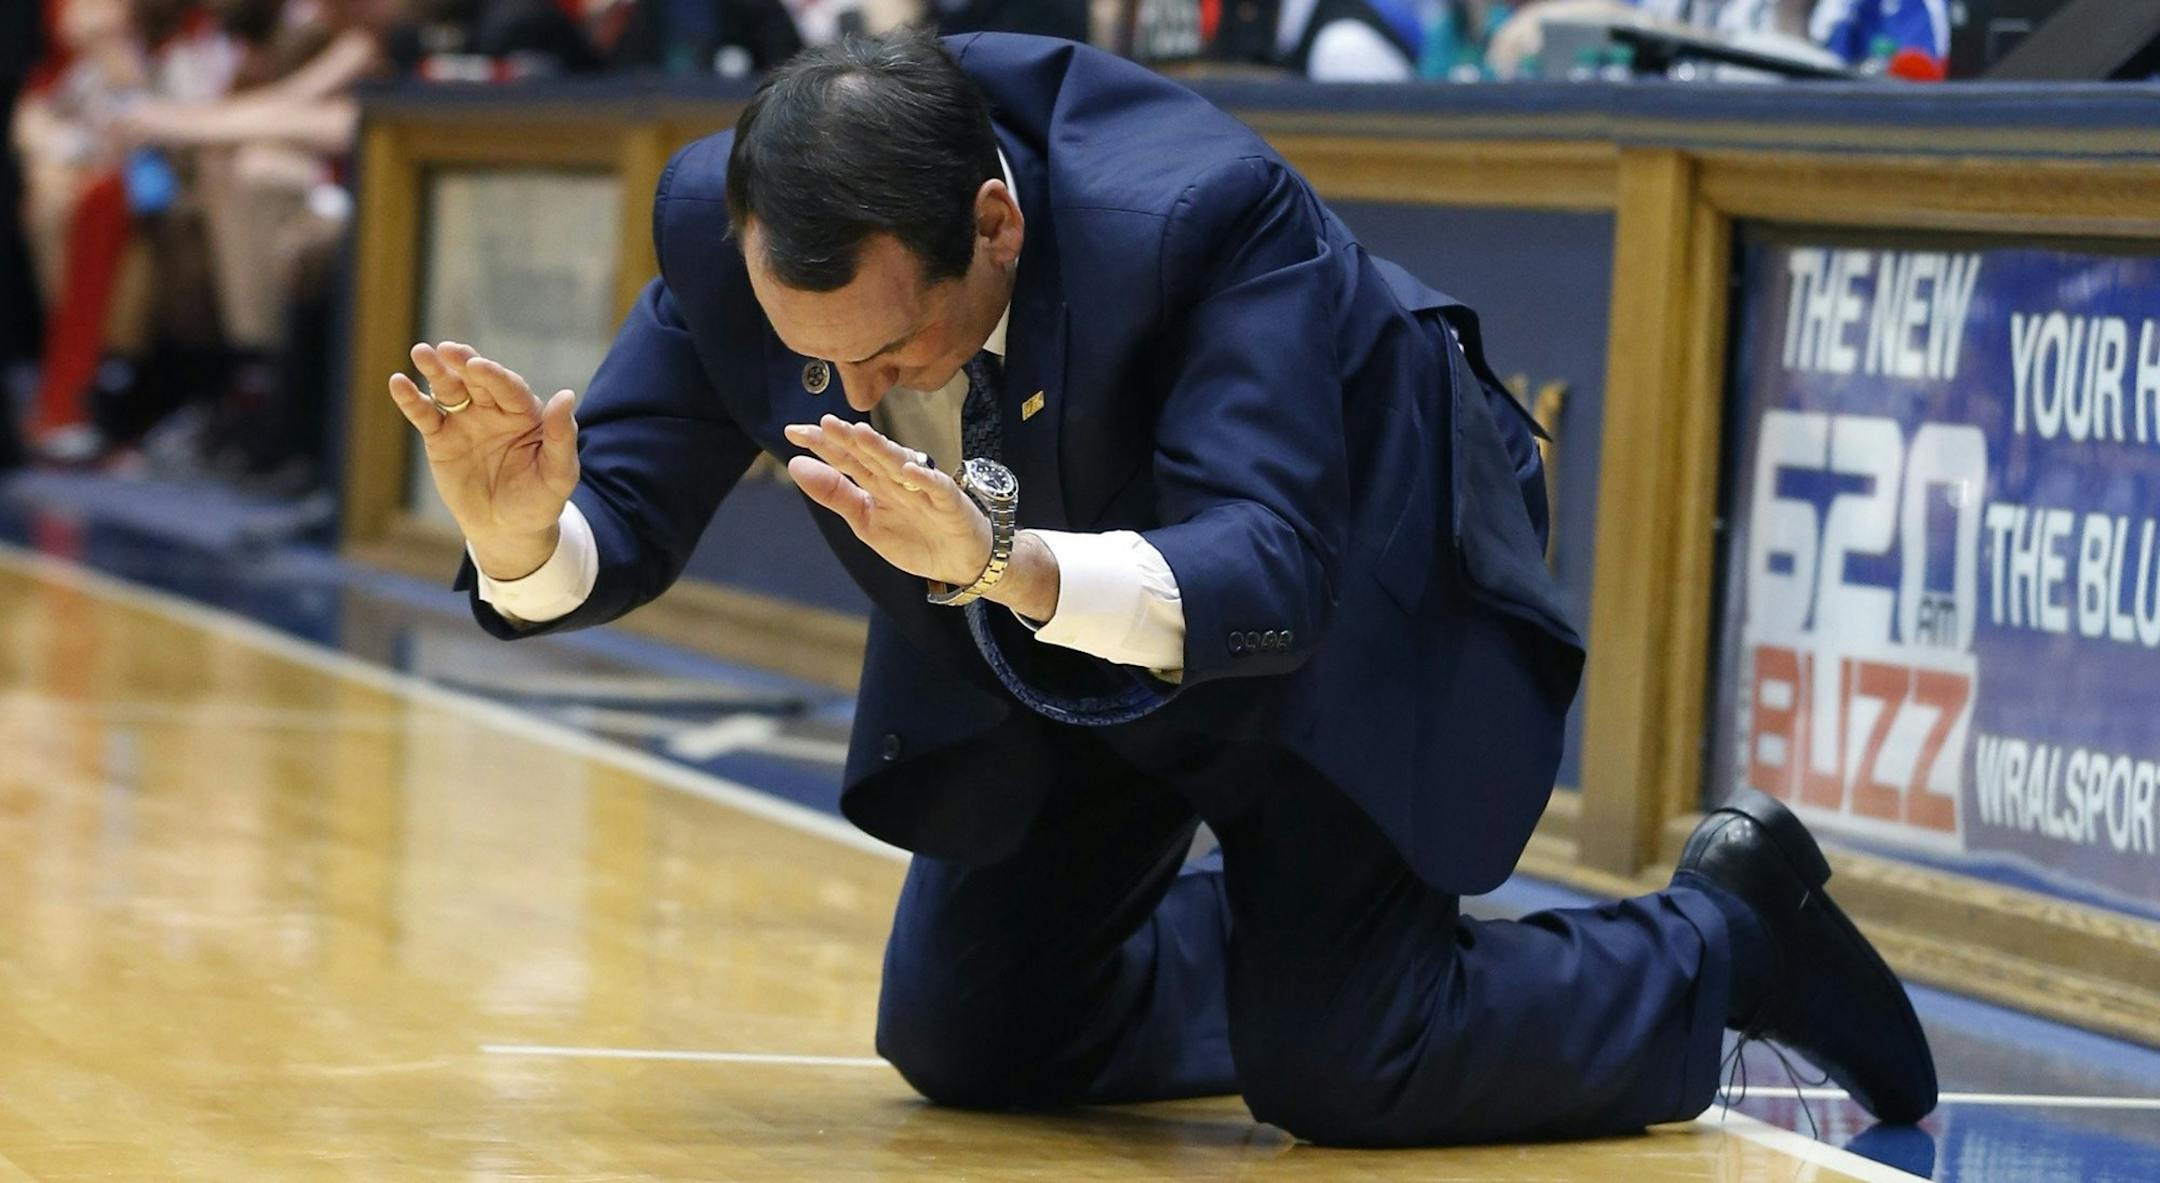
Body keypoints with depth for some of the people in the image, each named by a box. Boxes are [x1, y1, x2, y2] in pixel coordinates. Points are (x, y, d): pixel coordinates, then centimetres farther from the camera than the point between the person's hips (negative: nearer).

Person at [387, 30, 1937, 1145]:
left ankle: (1728, 931, 11)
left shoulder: (1202, 216, -41)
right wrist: (524, 540, -41)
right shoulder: (720, 226, -25)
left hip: (1355, 606, -6)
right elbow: (630, 511, -16)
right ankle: (1348, 951, 31)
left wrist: (1008, 566, -63)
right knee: (959, 1043, 6)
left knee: (1330, 1070, -16)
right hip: (1042, 641, 6)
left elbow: (1264, 583, -45)